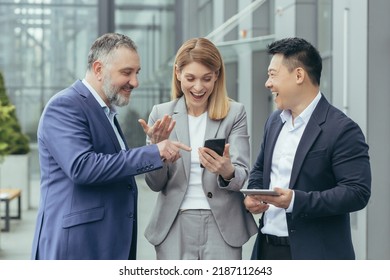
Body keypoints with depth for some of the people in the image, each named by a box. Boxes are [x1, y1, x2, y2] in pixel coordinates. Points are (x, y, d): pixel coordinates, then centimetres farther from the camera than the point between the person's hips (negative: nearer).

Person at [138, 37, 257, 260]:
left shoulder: (235, 113, 0)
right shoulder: (161, 114, 4)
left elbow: (242, 175, -5)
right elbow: (155, 183, 3)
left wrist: (227, 172, -28)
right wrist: (157, 146, -15)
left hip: (222, 226, -1)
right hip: (174, 227, 1)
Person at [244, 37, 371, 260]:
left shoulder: (342, 130, -12)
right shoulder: (274, 121, 12)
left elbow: (358, 192, -18)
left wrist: (296, 200, -26)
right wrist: (252, 194, 2)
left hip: (314, 255, -7)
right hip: (267, 248, 7)